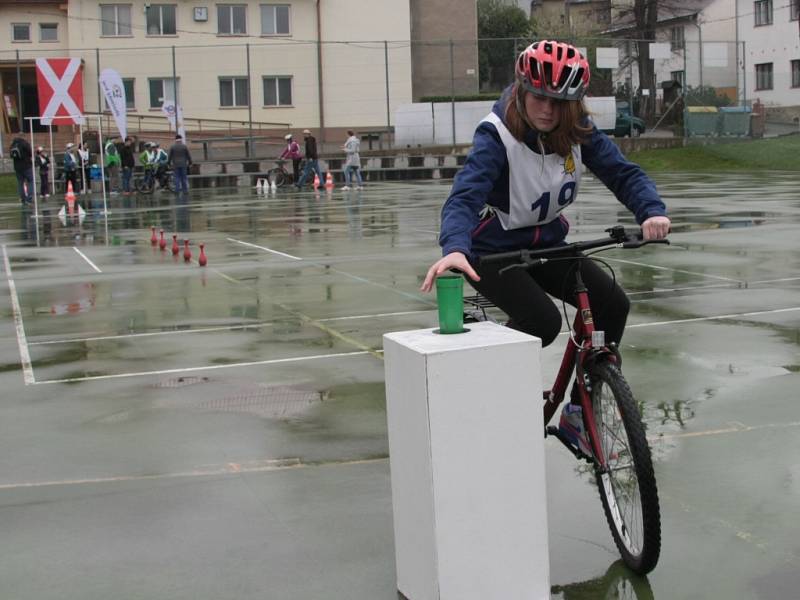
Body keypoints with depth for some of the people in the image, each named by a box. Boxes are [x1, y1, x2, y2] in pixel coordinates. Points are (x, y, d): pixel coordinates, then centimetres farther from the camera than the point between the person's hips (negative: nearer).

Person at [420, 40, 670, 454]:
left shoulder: (577, 131, -8)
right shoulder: (497, 134, -23)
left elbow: (623, 172, -12)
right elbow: (465, 196, -36)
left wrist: (652, 212, -34)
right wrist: (454, 247, -56)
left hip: (547, 245, 6)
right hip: (494, 252, -6)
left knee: (613, 304, -13)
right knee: (543, 322, -29)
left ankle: (578, 414, 3)